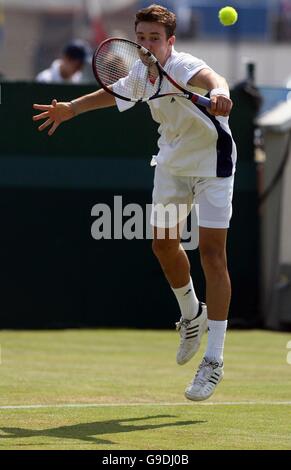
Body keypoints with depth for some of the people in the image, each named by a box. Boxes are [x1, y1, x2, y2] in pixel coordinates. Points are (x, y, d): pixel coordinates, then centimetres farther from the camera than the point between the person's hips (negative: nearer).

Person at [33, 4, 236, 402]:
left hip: (211, 163, -7)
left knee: (212, 254, -13)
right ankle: (192, 316, 40)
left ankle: (214, 360, -12)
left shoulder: (183, 67, -29)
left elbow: (210, 77, -55)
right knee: (164, 244, 11)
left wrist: (219, 92, -77)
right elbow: (113, 94, 20)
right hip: (172, 163, 7)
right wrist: (72, 108, 19)